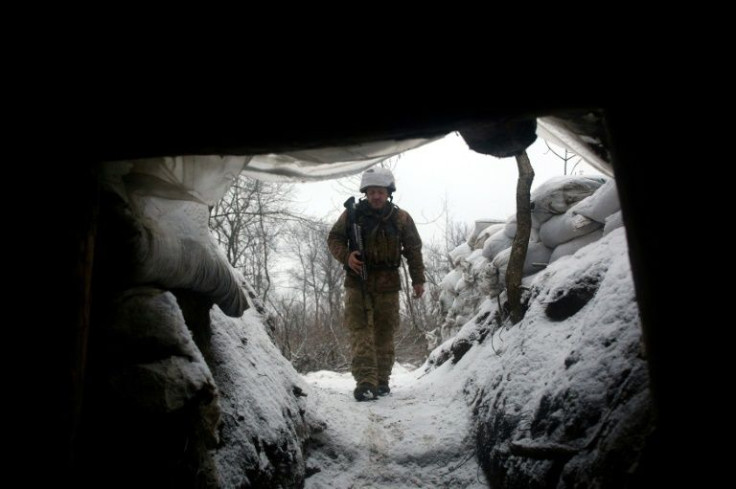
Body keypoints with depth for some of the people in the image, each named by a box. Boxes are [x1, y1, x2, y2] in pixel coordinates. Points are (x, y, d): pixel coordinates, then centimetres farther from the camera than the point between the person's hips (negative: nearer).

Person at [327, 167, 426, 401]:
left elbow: (413, 250, 11)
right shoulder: (352, 214, 0)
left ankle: (382, 381, 17)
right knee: (360, 330, -11)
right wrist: (346, 256, -14)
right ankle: (365, 382, -14)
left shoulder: (401, 218, 4)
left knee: (385, 333, 6)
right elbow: (334, 238, 6)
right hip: (358, 281, -1)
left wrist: (418, 279, 6)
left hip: (387, 284, 1)